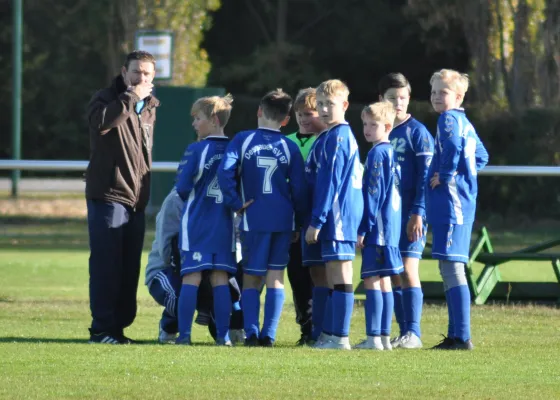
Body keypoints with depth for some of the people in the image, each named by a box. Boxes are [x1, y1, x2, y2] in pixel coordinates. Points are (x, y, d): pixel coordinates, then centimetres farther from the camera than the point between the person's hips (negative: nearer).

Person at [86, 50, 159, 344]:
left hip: (137, 199, 7)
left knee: (129, 267, 7)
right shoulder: (107, 99, -5)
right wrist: (131, 96, -24)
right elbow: (101, 121, -30)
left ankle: (119, 326, 13)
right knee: (106, 263, -9)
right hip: (108, 196, -7)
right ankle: (102, 329, -7)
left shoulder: (149, 108, 17)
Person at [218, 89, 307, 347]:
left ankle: (251, 334, -4)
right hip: (283, 219, 1)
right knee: (275, 276, 7)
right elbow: (298, 188, 2)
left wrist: (236, 203, -5)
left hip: (254, 218, -1)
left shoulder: (242, 140, -2)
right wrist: (300, 221, 11)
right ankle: (269, 335, 2)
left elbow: (225, 173, -14)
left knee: (251, 278, 7)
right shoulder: (290, 147, 2)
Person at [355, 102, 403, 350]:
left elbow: (373, 193, -16)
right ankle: (384, 337, 12)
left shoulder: (377, 153, -12)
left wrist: (363, 229, -14)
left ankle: (374, 337, -12)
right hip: (390, 226, 9)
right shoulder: (391, 152, 15)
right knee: (383, 281, 11)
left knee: (372, 280, -9)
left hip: (378, 227, -9)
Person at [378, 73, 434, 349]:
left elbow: (426, 175, -10)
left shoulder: (417, 132, -5)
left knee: (407, 269, -11)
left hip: (410, 214, -6)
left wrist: (418, 212, -17)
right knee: (393, 274, 5)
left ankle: (413, 333, -9)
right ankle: (403, 332, 10)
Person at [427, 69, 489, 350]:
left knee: (451, 268, -11)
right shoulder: (465, 123, 18)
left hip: (451, 202, -10)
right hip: (463, 201, 10)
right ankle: (455, 335, 18)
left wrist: (445, 175, -18)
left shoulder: (449, 119, -11)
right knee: (450, 269, 14)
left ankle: (462, 337, -13)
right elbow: (481, 156, 29)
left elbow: (453, 146, -31)